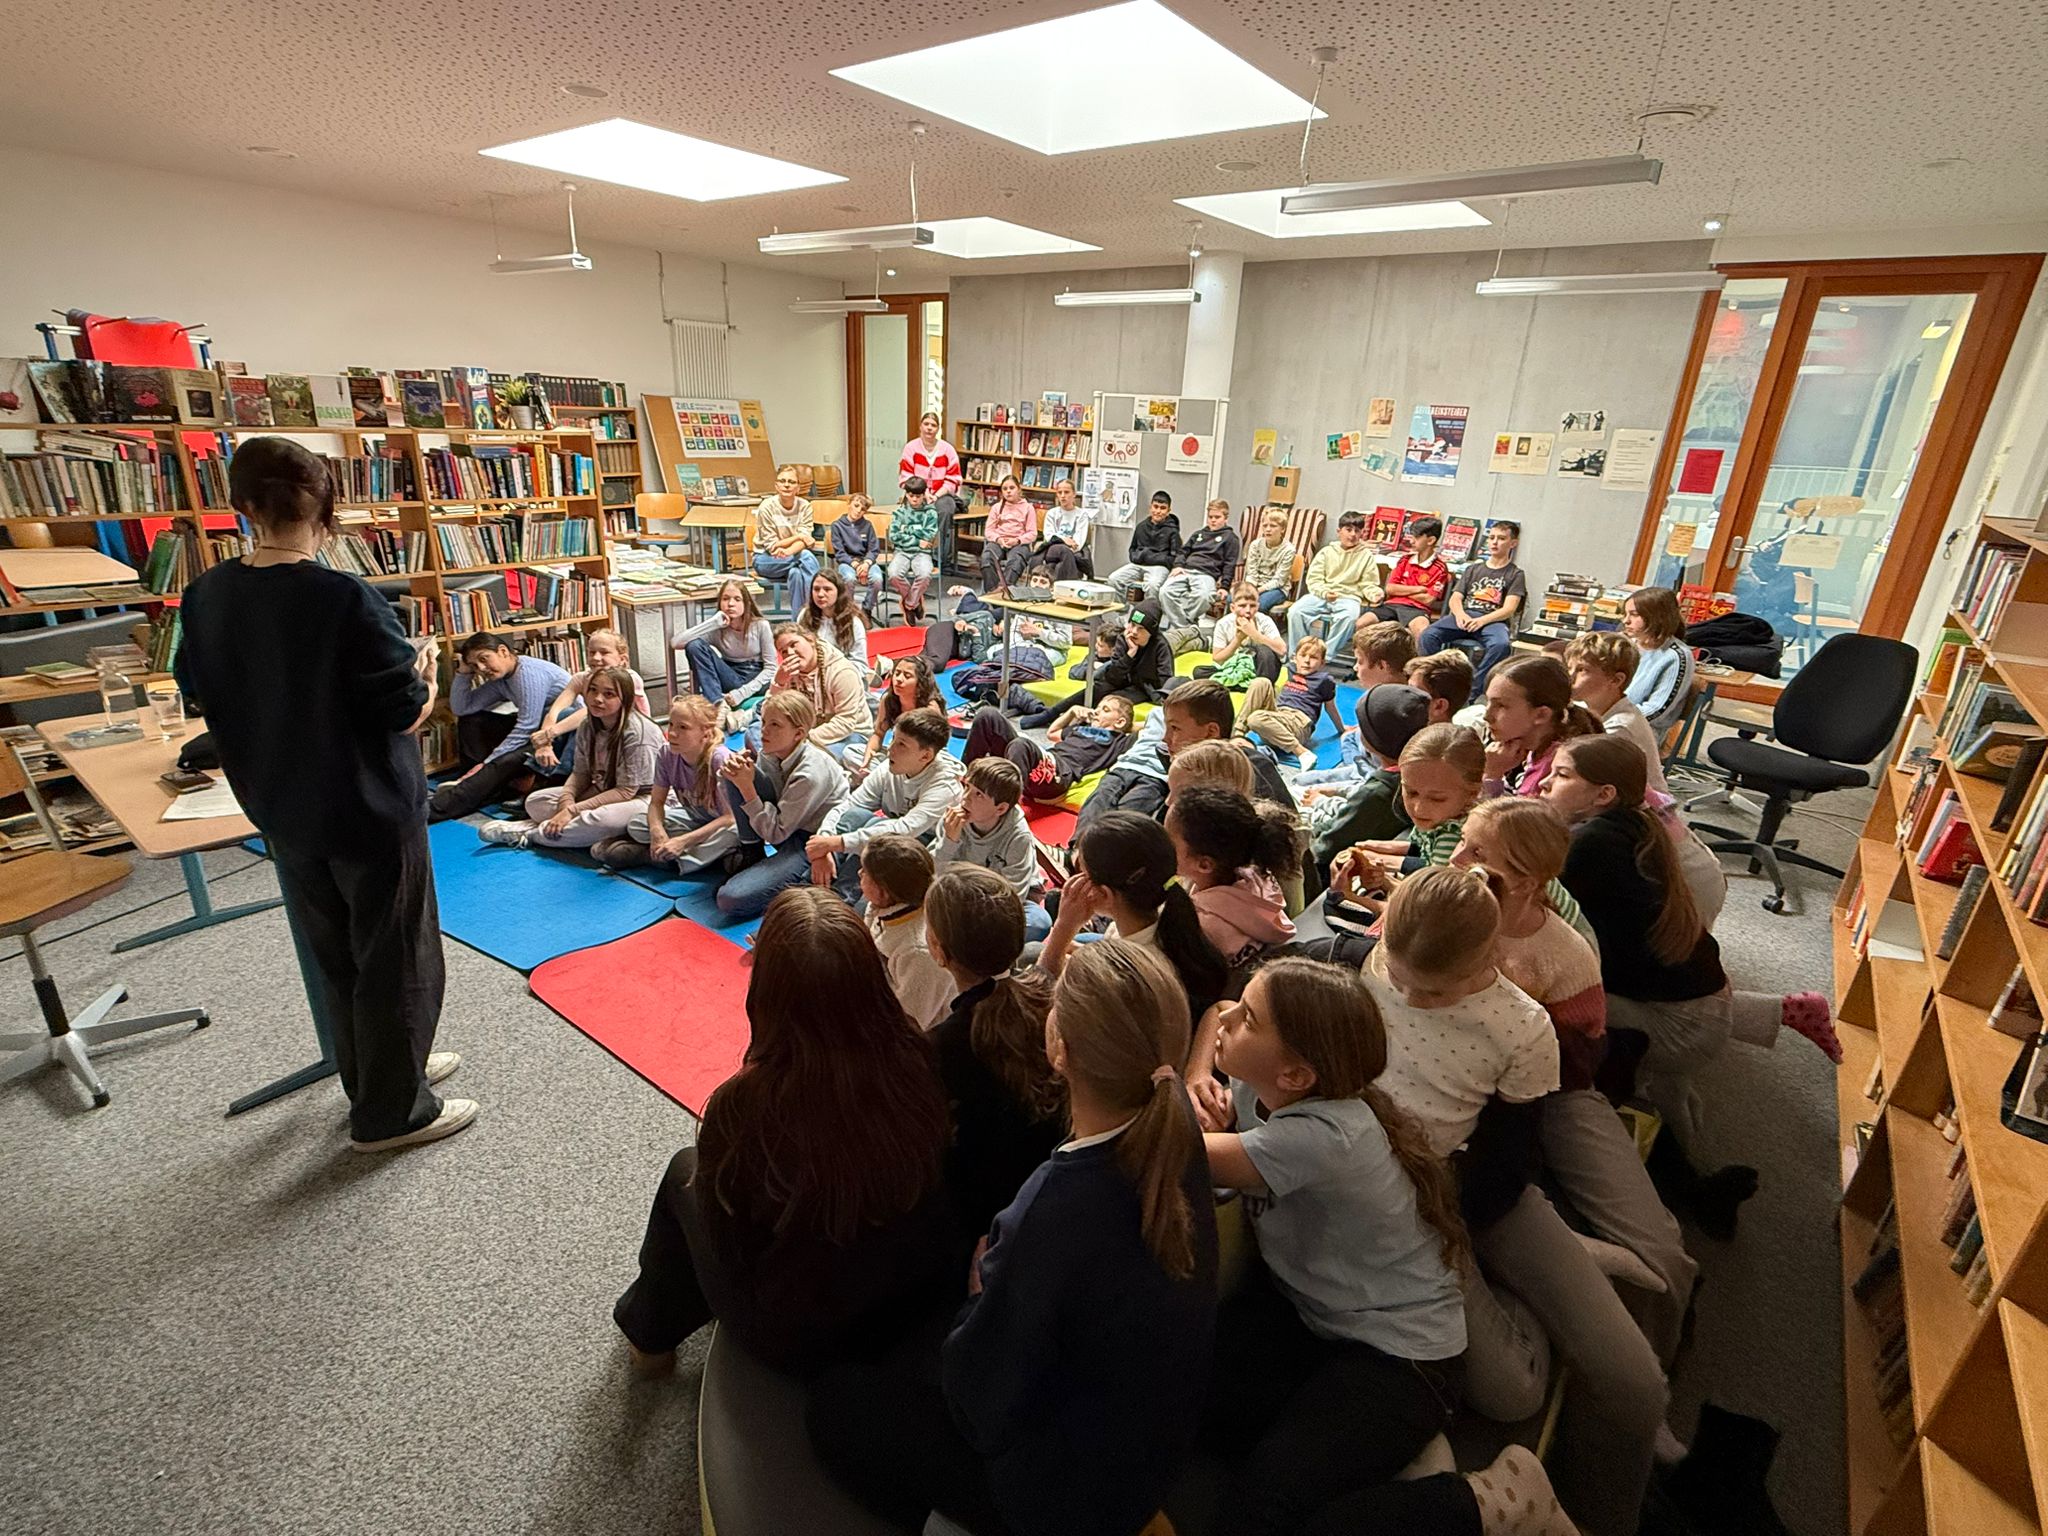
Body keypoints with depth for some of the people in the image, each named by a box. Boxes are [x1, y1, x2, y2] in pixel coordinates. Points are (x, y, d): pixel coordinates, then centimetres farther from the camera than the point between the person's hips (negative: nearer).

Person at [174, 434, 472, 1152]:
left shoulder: (206, 596, -3)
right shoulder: (346, 600, -23)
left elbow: (202, 695, 10)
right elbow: (408, 715, -20)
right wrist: (425, 667, -1)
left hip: (284, 814, 7)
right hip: (371, 815, -7)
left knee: (332, 958, 22)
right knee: (395, 962, 9)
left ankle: (375, 1073, 40)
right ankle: (390, 1113, 22)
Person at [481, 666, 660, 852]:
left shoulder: (636, 733, -22)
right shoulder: (588, 727, 0)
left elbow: (626, 791, -22)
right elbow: (580, 773, 4)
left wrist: (572, 811, -22)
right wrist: (567, 801, -18)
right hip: (602, 793, 7)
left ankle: (530, 834, -15)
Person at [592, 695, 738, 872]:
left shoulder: (719, 759, -28)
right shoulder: (667, 753, -13)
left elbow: (730, 817, -29)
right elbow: (656, 801, -6)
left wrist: (683, 841, -33)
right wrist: (657, 830, -28)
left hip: (721, 824, -4)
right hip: (693, 819, 4)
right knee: (636, 825, -14)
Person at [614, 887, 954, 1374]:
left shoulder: (741, 1108, -32)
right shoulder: (920, 1064, -23)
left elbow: (727, 1249, -13)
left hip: (797, 1338, -3)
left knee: (686, 1172, 17)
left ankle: (650, 1332, 43)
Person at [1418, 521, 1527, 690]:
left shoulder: (1516, 574, 14)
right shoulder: (1473, 569, 25)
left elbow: (1509, 609, 0)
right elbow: (1455, 598, 14)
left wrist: (1481, 620, -19)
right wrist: (1460, 614, -10)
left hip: (1493, 620, -3)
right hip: (1465, 615, 3)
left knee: (1501, 644, -39)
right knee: (1427, 635, -27)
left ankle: (1473, 688, -34)